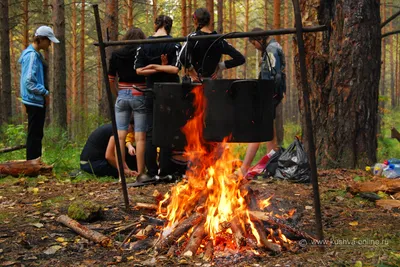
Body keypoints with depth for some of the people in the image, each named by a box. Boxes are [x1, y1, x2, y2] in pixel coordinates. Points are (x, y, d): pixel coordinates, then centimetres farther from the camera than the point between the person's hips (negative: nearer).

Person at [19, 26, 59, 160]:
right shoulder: (31, 55, -17)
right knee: (34, 134, -5)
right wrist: (45, 93, -15)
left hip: (38, 100, 10)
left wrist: (44, 93, 10)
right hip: (34, 100, -10)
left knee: (37, 134, 15)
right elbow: (29, 81, -23)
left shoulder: (37, 54, 13)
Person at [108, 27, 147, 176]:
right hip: (140, 96, -3)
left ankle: (122, 170, 6)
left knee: (120, 135, 5)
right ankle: (140, 172, 0)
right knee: (140, 136, -1)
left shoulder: (116, 55, 5)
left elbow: (110, 81, 8)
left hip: (122, 96, 3)